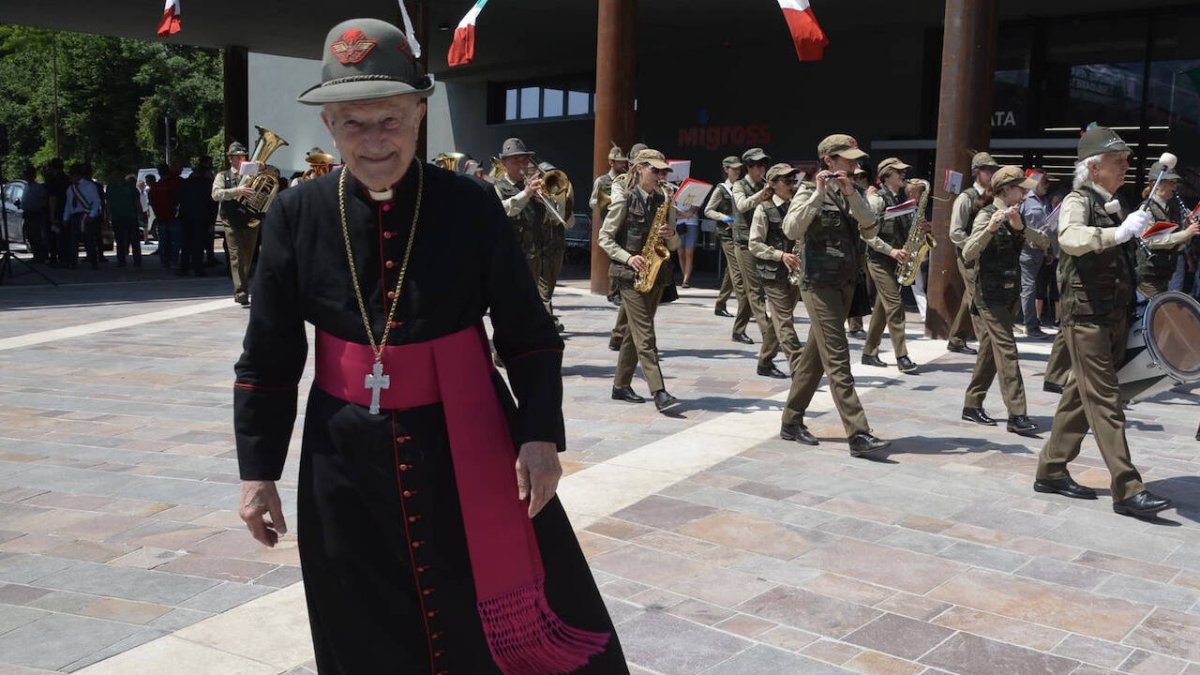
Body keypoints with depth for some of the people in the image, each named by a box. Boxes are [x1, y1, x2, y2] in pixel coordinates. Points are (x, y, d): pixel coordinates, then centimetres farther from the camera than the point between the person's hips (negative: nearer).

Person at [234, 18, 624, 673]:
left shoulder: (471, 207, -8)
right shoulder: (297, 215, -4)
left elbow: (530, 337, -2)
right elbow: (267, 358, 3)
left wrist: (540, 435, -12)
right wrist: (258, 470, 1)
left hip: (470, 452, -1)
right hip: (347, 461, 2)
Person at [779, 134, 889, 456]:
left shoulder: (854, 191, 11)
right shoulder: (810, 191, -8)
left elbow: (871, 230, -3)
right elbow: (791, 230, -23)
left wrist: (852, 196, -13)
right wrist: (818, 194, -25)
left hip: (845, 283, 7)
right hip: (818, 282, -7)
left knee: (815, 354, 12)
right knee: (837, 358, -12)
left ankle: (791, 422, 22)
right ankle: (858, 435, -15)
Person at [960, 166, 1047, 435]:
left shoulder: (1013, 216, 13)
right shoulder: (987, 215, -11)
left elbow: (1043, 242, 2)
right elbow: (968, 255, -24)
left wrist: (1020, 227, -14)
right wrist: (990, 228, -36)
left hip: (1007, 294, 9)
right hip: (990, 294, -9)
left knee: (990, 352, 11)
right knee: (1007, 351, -13)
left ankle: (972, 406, 19)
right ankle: (1017, 415, -15)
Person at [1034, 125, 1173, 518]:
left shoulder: (1114, 206, 16)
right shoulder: (1078, 201, -10)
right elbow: (1070, 238, -33)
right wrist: (1121, 232, -41)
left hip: (1115, 316, 9)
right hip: (1086, 316, -9)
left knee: (1080, 395, 12)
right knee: (1104, 402, -8)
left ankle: (1051, 471, 20)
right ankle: (1128, 490, -7)